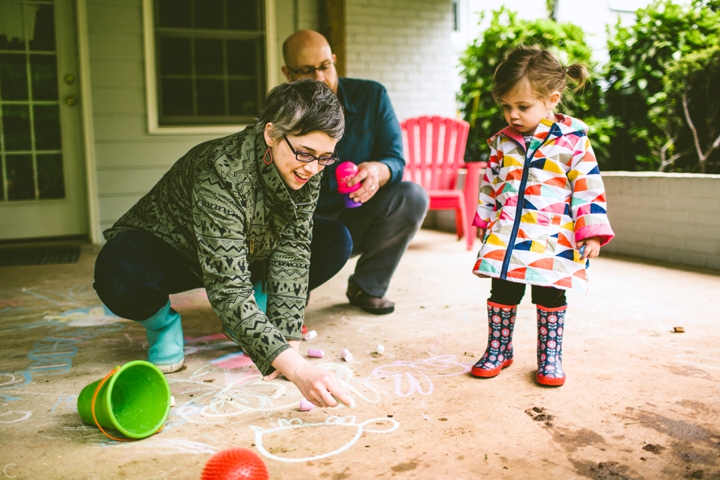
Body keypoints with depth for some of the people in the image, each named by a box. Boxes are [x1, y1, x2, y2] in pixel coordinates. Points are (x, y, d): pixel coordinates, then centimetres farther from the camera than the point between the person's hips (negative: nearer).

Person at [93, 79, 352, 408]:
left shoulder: (307, 171, -19)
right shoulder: (221, 174, -38)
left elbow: (292, 254, -19)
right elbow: (228, 289, -44)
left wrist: (288, 341, -28)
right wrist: (295, 368, -53)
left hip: (247, 254, 5)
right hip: (164, 252, -5)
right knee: (120, 280, -39)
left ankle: (248, 319, 5)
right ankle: (163, 323, -3)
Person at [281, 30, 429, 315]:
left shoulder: (372, 96, -5)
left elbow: (395, 159, -12)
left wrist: (378, 171, -37)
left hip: (358, 222, 3)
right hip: (308, 224, -2)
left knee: (412, 196, -23)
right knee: (336, 239, -36)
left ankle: (367, 286, -3)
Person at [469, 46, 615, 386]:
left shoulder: (573, 140, -6)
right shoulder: (502, 141, 6)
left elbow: (589, 188, -5)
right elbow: (490, 184, 15)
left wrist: (592, 233, -8)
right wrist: (485, 220, 15)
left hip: (553, 237, -3)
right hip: (505, 234, 3)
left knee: (549, 297, 5)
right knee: (502, 293, 7)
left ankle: (550, 357, 22)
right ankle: (498, 351, 24)